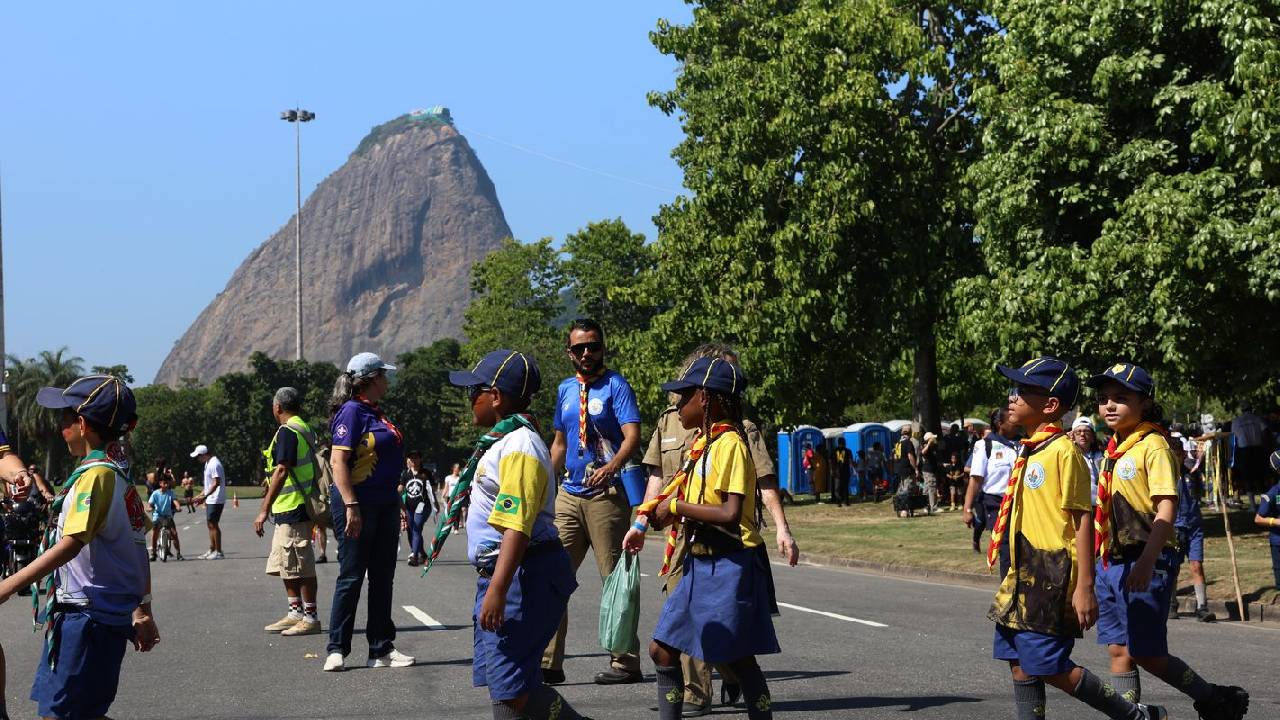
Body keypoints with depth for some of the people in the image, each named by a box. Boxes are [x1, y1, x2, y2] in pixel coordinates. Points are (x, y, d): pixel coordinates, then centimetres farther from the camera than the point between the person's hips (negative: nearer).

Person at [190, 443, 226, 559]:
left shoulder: (214, 464, -17)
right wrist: (201, 495, 19)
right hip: (210, 500, 10)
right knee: (210, 525, 13)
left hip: (216, 500, -10)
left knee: (213, 524, -8)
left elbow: (216, 483, -23)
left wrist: (204, 496, -25)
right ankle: (211, 550, 18)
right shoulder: (208, 463, 16)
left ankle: (218, 552, -4)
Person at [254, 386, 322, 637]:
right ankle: (295, 612, 21)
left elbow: (282, 471, -21)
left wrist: (264, 509, -22)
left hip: (292, 509, -10)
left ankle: (311, 618, -2)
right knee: (284, 564, 16)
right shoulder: (305, 429, 18)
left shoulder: (287, 431, -14)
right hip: (289, 511, 10)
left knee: (301, 566, -5)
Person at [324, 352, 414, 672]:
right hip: (358, 503, -9)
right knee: (351, 576, -4)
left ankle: (382, 649, 16)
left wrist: (398, 505, 23)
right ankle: (337, 650, 3)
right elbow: (338, 461, -18)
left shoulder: (377, 414, 16)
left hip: (384, 503, 9)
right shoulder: (352, 412, -11)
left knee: (383, 577, 10)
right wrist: (350, 506, -24)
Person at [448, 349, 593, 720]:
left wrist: (497, 591, -30)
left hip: (524, 575, -11)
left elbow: (517, 527, -25)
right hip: (499, 572, 11)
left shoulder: (519, 447, -17)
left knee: (511, 685, -12)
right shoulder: (502, 442, 17)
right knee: (498, 680, 11)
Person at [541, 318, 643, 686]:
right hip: (569, 494, 6)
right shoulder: (565, 390, 16)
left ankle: (625, 662, 5)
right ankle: (548, 662, 3)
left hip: (607, 494, -6)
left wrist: (610, 467, -34)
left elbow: (632, 437, -16)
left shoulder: (615, 386, -4)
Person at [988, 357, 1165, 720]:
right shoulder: (1030, 450, 13)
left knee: (1048, 666, -7)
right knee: (1019, 663, 8)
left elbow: (1083, 520, -16)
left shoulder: (1063, 451, -14)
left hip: (1052, 579, -9)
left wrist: (1084, 588, -19)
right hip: (1025, 576, 9)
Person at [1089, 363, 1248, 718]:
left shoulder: (1153, 446, -12)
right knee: (1119, 651, 7)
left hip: (1145, 564, -8)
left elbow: (1166, 508, -19)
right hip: (1113, 561, 8)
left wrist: (1146, 563, -27)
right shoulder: (1114, 448, 13)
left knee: (1144, 653, -4)